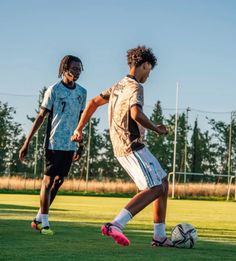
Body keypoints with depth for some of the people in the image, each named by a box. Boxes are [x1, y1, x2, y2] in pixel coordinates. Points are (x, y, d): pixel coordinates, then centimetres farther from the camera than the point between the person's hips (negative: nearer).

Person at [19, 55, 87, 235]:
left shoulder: (82, 92, 10)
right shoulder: (54, 90, -6)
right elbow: (41, 117, -4)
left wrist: (80, 145, 17)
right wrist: (27, 143, -6)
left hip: (71, 145, 6)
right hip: (54, 143, -6)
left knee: (59, 180, 7)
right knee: (49, 180, -2)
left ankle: (39, 218, 17)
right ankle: (44, 223, 5)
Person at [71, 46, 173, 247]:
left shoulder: (118, 86, 17)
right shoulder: (135, 87, -11)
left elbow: (93, 102, 23)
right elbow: (136, 114, -29)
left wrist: (79, 129, 26)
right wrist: (156, 128, -13)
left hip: (122, 147, 10)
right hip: (132, 147, -10)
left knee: (163, 182, 13)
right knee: (155, 188, -16)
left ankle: (160, 236, 10)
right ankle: (116, 225, -27)